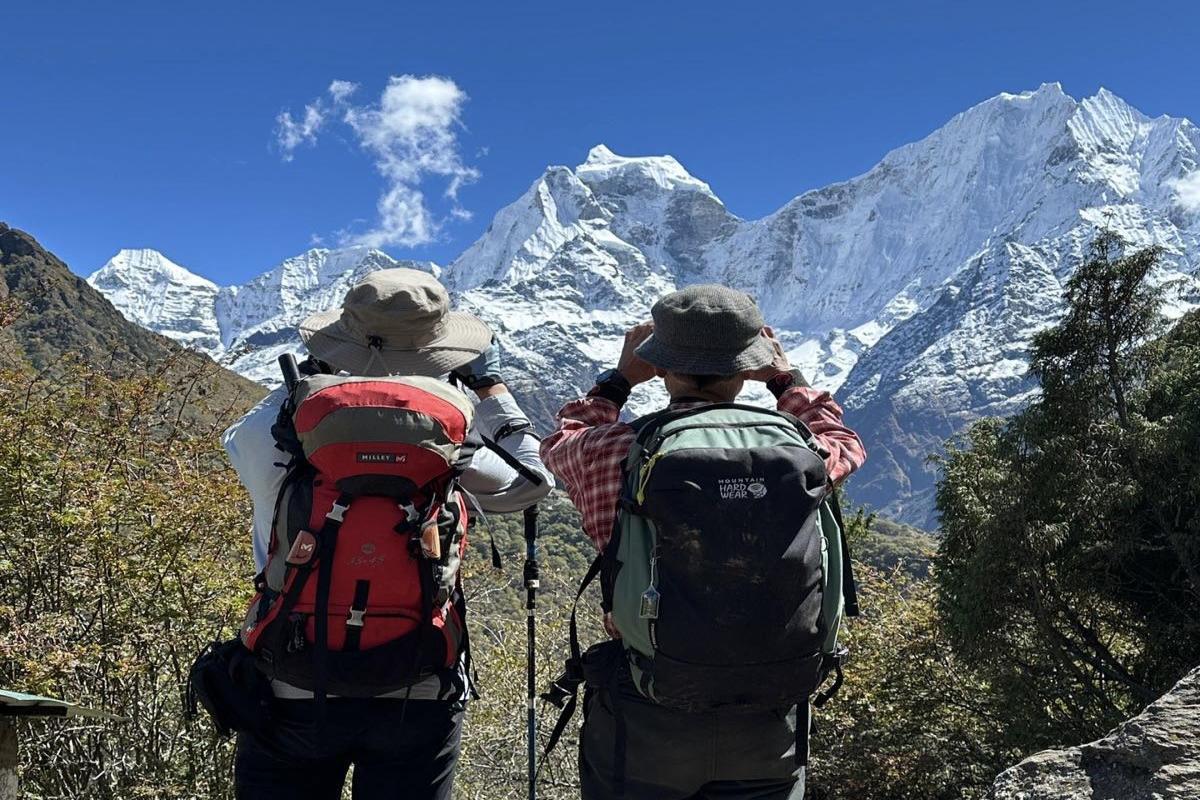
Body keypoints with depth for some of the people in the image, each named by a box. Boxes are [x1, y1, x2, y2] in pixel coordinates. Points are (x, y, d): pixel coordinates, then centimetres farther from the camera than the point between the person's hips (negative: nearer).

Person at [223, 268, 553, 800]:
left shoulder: (272, 434, -13)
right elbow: (533, 481, 4)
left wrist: (312, 370, 17)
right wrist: (490, 383, 11)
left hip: (294, 695, 1)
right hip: (419, 700, -1)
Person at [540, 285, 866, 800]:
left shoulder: (616, 454, -14)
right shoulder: (801, 453, -10)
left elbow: (560, 446, 11)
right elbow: (846, 445, 16)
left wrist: (619, 380, 20)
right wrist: (787, 378, 25)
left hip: (646, 724, -1)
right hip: (770, 726, 2)